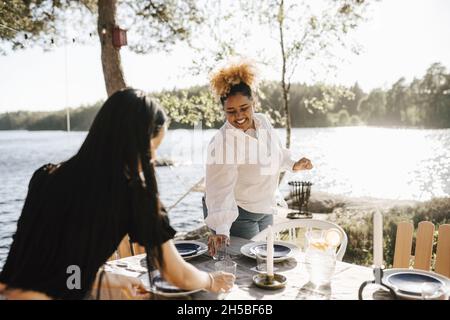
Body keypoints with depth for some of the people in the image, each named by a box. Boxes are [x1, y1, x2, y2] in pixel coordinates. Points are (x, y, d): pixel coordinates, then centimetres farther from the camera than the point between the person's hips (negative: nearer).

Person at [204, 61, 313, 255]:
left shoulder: (263, 122, -7)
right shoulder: (222, 143, -29)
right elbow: (220, 188, -36)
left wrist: (293, 165, 1)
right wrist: (221, 230, -46)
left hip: (265, 210, 7)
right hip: (235, 214, -7)